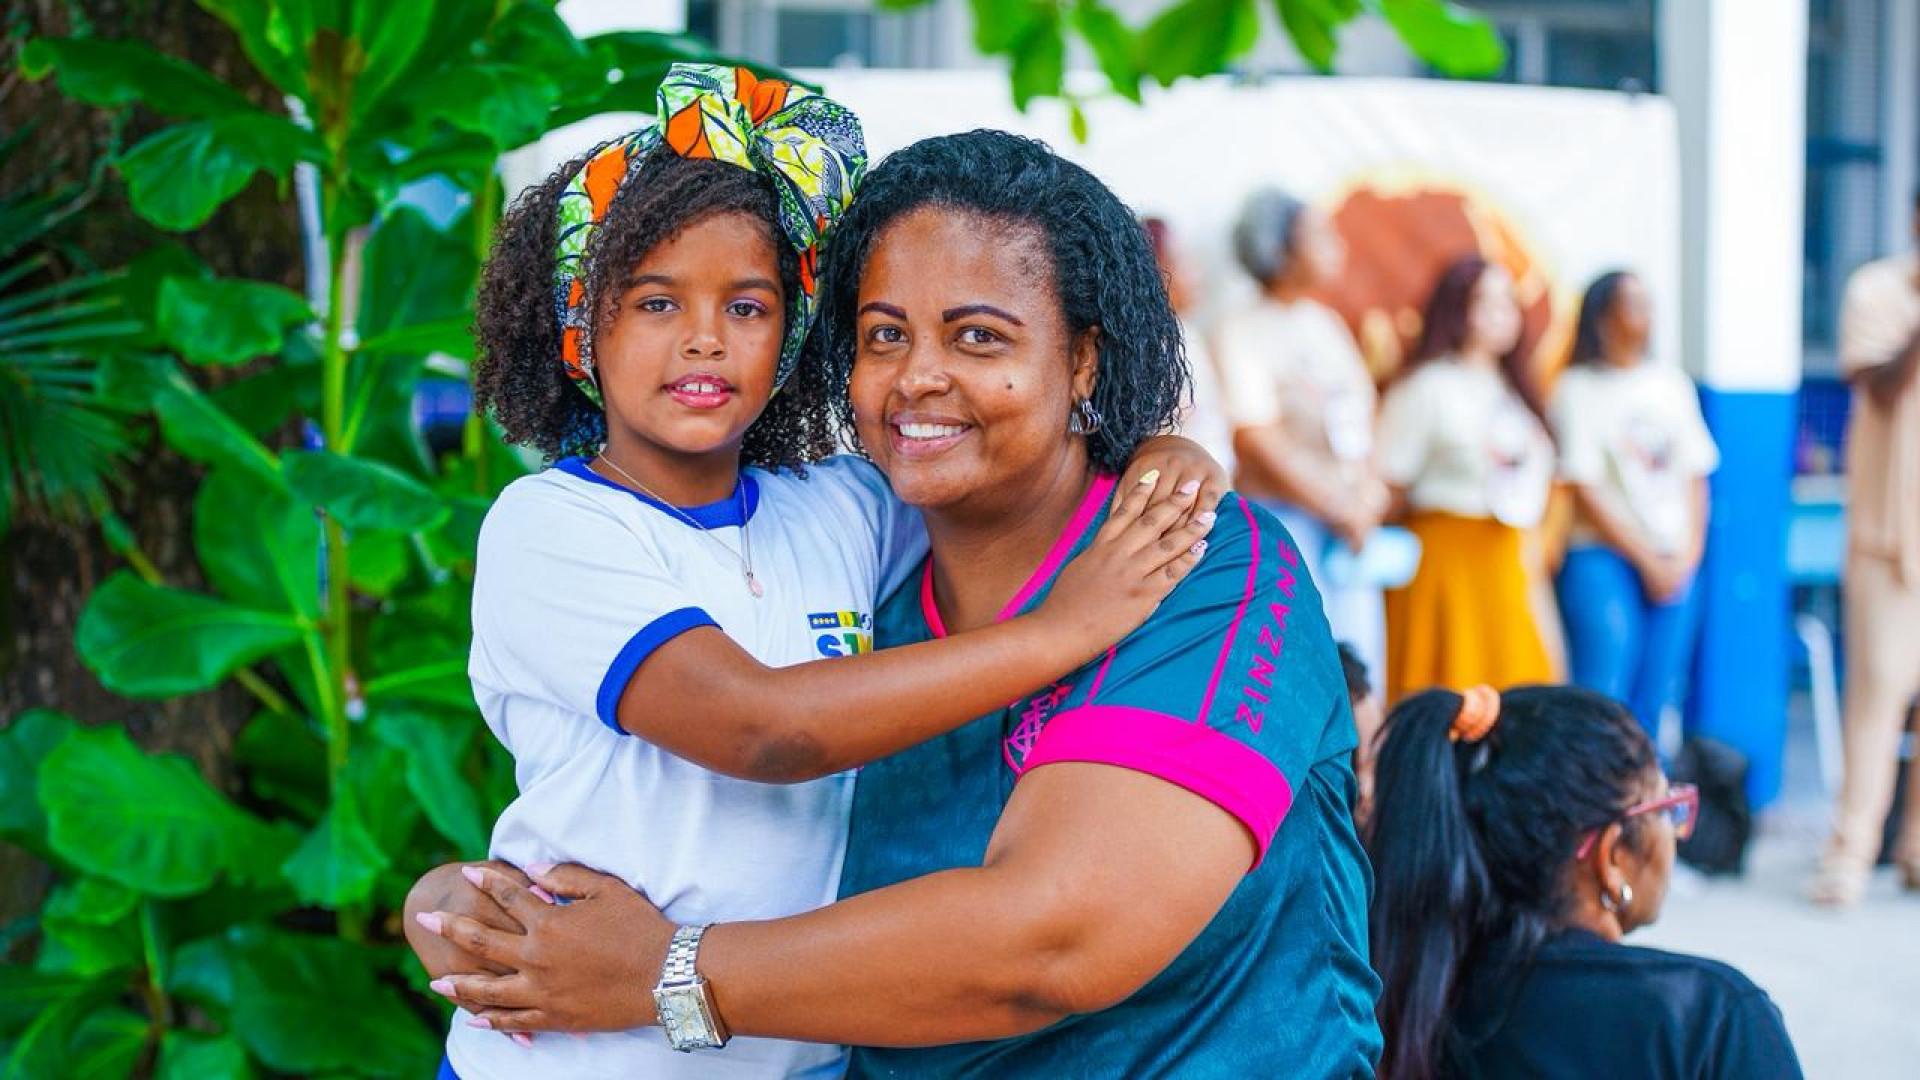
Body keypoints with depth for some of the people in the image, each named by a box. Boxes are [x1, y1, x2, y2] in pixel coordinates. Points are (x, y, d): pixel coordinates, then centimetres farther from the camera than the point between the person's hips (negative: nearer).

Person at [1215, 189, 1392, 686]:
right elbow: (1259, 441, -13)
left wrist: (1370, 492, 0)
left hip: (1352, 521, 7)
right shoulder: (1243, 332, -7)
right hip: (1286, 519, -7)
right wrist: (1339, 510, -10)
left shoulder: (1326, 323, 15)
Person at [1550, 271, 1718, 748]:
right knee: (1603, 703, -11)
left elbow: (1695, 477, 13)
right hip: (1603, 560, -5)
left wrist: (1687, 555, 1)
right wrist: (1648, 561, -7)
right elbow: (1586, 491, -6)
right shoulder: (1578, 389, -2)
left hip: (1674, 566, 5)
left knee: (1653, 705, 4)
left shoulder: (1671, 382, 13)